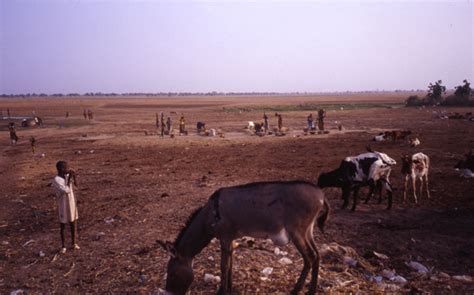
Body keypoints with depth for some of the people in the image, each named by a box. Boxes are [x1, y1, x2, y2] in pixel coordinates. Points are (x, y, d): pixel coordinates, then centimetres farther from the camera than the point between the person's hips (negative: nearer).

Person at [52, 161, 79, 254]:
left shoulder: (67, 175, -2)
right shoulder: (56, 180, -22)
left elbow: (75, 185, 5)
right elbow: (67, 190, -26)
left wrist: (73, 176, -10)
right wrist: (69, 178, -23)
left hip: (72, 203, 6)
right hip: (63, 205, -6)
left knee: (73, 223, 13)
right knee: (63, 226, 8)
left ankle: (74, 243, 28)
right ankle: (63, 246, 23)